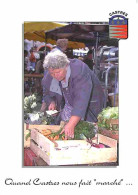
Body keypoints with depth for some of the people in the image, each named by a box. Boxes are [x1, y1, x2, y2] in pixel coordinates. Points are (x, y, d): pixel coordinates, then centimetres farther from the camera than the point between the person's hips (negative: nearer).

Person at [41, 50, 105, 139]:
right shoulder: (48, 78, -14)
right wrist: (52, 102, -17)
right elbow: (46, 94, 8)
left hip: (89, 105, -5)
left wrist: (71, 124, -50)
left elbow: (82, 99, -43)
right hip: (68, 105, 5)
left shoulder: (80, 70, -35)